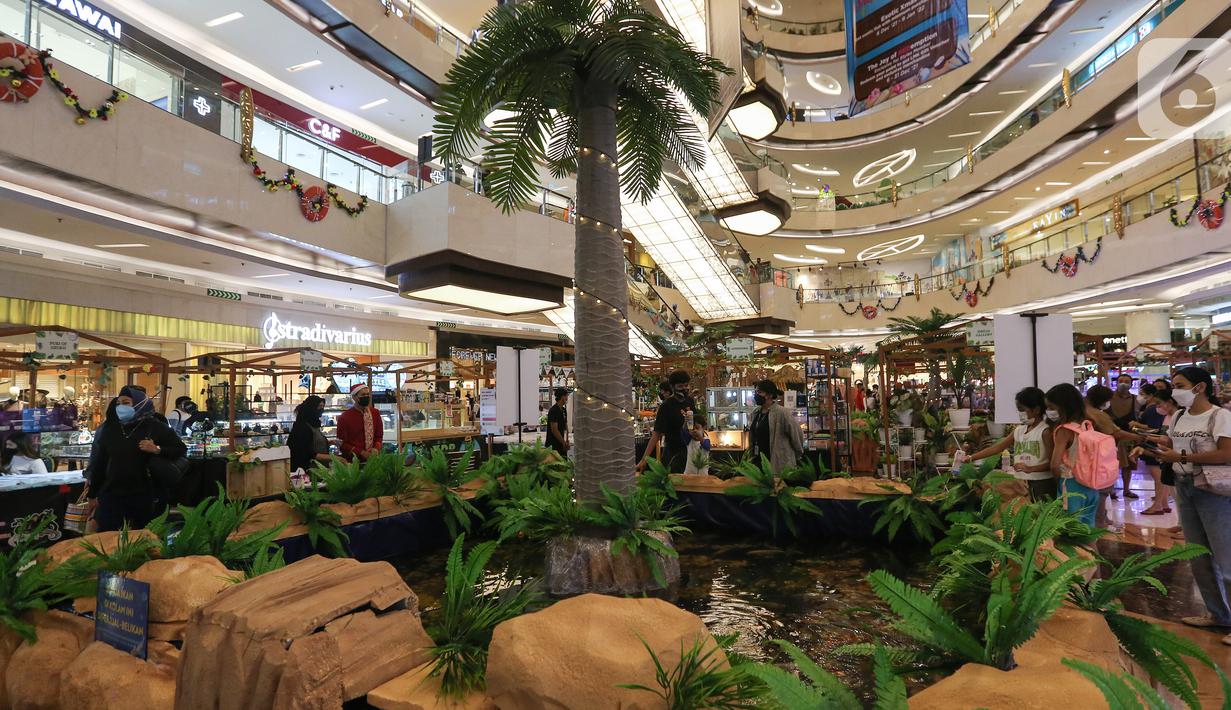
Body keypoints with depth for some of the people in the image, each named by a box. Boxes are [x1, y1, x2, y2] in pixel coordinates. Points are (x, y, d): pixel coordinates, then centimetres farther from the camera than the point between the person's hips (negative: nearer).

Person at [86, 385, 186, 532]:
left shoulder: (154, 427, -4)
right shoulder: (109, 428, 5)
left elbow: (181, 449, -1)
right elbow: (98, 462, 10)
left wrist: (157, 450, -19)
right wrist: (92, 494, 12)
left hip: (144, 496, -2)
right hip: (111, 495, 2)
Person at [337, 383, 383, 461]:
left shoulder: (375, 413, 5)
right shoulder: (344, 417, -5)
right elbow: (342, 444, -4)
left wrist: (376, 448, -9)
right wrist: (361, 452, -15)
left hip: (372, 459, 2)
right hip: (353, 460, -2)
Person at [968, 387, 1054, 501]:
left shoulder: (1045, 431, -9)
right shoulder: (1018, 430, 9)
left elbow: (1052, 463, -12)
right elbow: (997, 447, 7)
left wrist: (1030, 468, -25)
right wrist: (971, 457, 1)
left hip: (1041, 484, -6)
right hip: (1020, 483, 6)